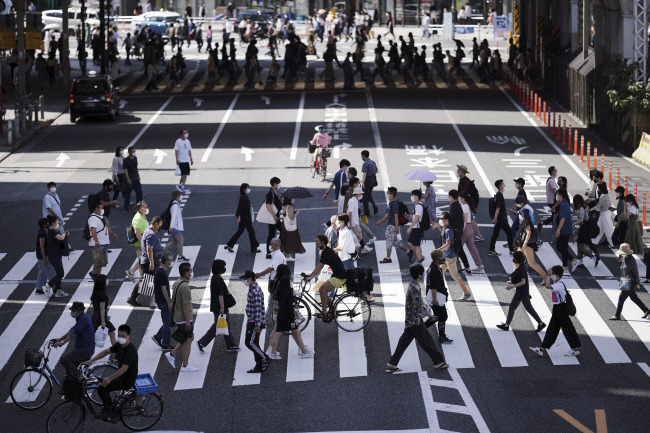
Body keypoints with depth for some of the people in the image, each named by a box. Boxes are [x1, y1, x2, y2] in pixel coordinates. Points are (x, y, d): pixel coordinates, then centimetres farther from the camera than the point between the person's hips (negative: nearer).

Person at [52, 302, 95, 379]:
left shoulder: (83, 319, -18)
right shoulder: (81, 318, 15)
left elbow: (73, 333, -22)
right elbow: (71, 330, 20)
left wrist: (62, 342, -22)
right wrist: (60, 339, 16)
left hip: (85, 351, -10)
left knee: (64, 359, -15)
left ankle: (78, 375, -10)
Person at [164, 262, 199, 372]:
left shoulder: (176, 283, 9)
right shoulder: (185, 286, -21)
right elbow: (185, 305, -23)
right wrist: (188, 321, -20)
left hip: (177, 317, 9)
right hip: (184, 318, -9)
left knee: (190, 338, 19)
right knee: (188, 341, 1)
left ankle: (172, 354, 17)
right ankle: (185, 366, 8)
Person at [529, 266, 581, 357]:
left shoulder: (559, 285, -22)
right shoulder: (556, 283, 9)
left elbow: (548, 286, -35)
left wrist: (549, 275, -26)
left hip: (561, 308, -10)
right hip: (556, 309, 10)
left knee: (567, 328, 1)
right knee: (551, 329, 9)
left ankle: (575, 350, 12)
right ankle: (542, 349, 9)